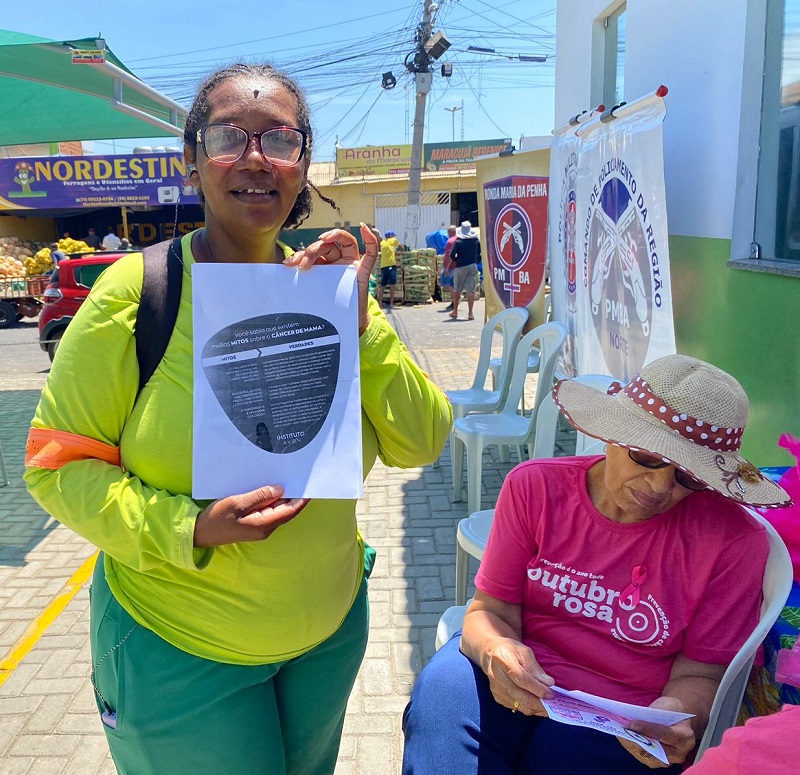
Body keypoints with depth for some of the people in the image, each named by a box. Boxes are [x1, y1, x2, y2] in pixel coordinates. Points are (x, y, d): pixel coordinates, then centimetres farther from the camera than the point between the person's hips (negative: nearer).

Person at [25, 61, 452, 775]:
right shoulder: (136, 291, -17)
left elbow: (419, 445, -8)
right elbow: (57, 463, -12)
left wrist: (359, 323, -21)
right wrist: (188, 529, -27)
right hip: (176, 648, -4)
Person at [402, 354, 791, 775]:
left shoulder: (733, 540, -10)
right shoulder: (535, 487, -6)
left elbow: (700, 674, -4)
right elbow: (491, 610, -5)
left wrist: (673, 718, -26)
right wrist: (496, 650, -28)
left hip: (628, 731, -1)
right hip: (514, 689, 2)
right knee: (443, 686, -29)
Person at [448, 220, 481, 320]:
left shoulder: (458, 241, -8)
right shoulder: (476, 240, 3)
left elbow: (452, 255, -11)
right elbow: (480, 253, 6)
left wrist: (457, 260, 7)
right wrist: (476, 262, 14)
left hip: (460, 267, -2)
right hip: (473, 266, 2)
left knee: (457, 289, 12)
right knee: (471, 290, 0)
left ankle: (455, 312, 21)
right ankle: (470, 313, -6)